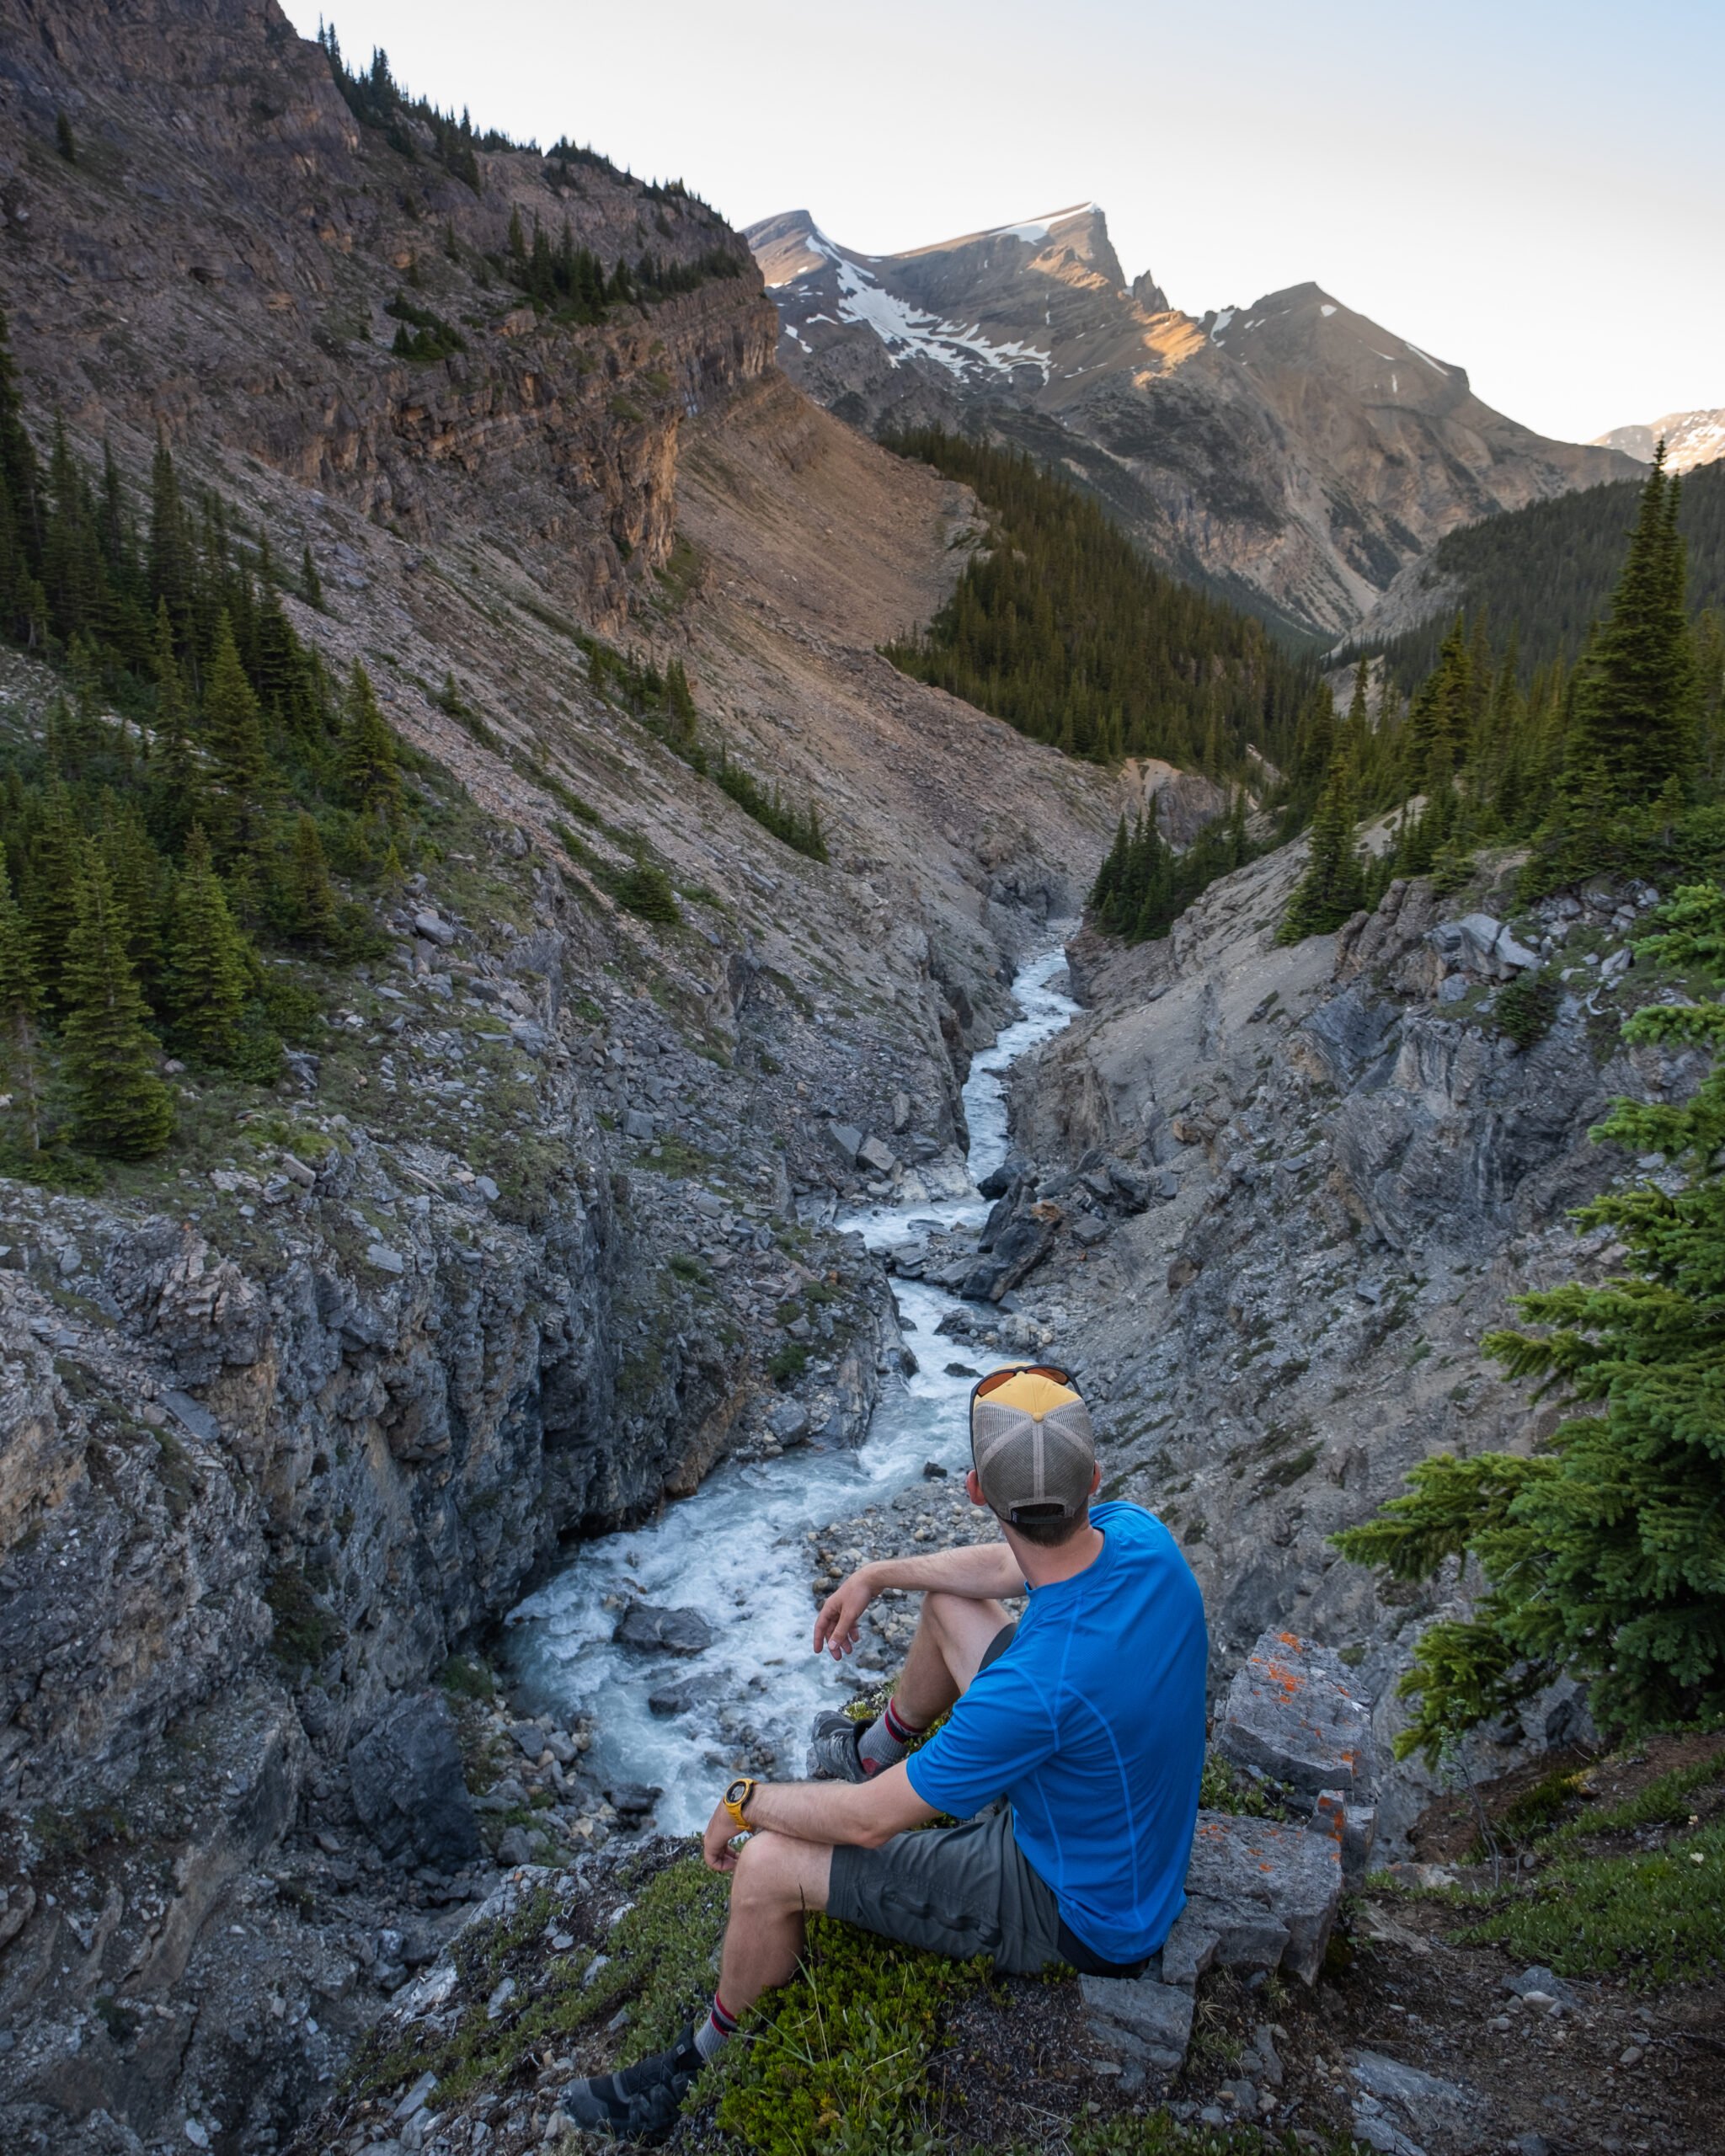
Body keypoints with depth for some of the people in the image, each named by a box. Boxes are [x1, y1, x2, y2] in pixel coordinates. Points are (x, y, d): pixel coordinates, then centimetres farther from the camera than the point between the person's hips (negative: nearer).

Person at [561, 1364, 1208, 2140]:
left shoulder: (1039, 1686, -41)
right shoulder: (1138, 1532, -20)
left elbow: (868, 1821, -25)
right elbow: (1009, 1564, 5)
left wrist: (743, 1801, -7)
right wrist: (877, 1575, 9)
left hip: (1077, 1913, -7)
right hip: (1119, 1818, 7)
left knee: (769, 1866, -8)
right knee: (949, 1601, 16)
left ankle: (708, 2057, 22)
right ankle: (877, 1747, 45)